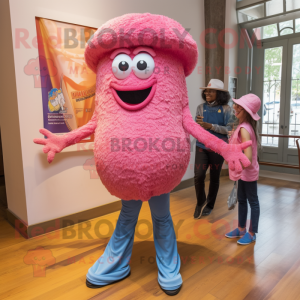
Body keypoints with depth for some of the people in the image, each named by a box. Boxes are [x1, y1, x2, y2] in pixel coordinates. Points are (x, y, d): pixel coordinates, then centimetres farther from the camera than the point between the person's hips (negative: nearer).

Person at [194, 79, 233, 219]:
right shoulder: (201, 107, 2)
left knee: (214, 177, 11)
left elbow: (228, 129, -10)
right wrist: (198, 124, -22)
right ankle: (200, 203, 19)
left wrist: (211, 126, -20)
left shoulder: (226, 109, -5)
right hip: (201, 147, 1)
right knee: (198, 176, -8)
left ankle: (209, 205, 31)